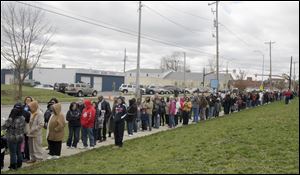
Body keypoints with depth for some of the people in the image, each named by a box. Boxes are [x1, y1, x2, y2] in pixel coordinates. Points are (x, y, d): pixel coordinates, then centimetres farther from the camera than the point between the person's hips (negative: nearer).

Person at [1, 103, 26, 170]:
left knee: (13, 152, 9)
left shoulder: (11, 119, -25)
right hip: (20, 137, 6)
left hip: (12, 138, -6)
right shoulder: (23, 118, -6)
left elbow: (4, 127, -12)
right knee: (19, 151, 19)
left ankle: (13, 165, 20)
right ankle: (19, 164, 30)